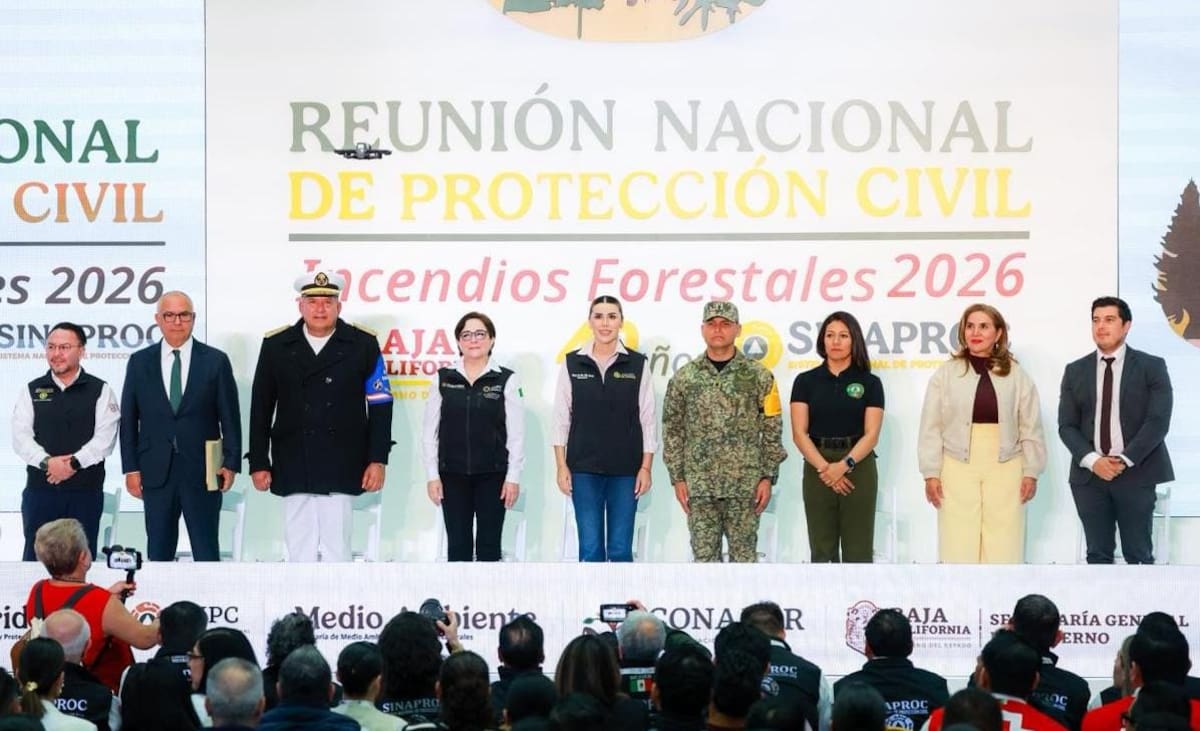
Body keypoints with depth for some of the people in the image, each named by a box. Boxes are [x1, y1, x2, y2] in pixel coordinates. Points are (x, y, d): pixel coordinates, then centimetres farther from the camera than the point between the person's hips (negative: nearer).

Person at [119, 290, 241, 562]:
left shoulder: (215, 361, 3)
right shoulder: (140, 362, 7)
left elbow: (230, 417, 3)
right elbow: (128, 419, 7)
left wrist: (230, 463, -3)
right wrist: (131, 468, 1)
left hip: (202, 471, -1)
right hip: (156, 472, 2)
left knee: (207, 551, 2)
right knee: (159, 551, 6)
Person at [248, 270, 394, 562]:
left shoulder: (363, 345, 1)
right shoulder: (276, 346, 4)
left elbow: (380, 405, 1)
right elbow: (261, 409, 7)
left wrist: (377, 460, -4)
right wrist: (259, 463, 4)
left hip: (341, 470, -1)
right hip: (293, 468, 1)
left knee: (336, 549, 0)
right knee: (299, 549, 5)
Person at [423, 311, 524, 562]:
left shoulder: (507, 380, -1)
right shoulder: (443, 379, 4)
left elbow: (516, 433, -1)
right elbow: (431, 431, 5)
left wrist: (513, 476, -6)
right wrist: (432, 475, -1)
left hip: (492, 475, -1)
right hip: (453, 475, 1)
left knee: (488, 545, 3)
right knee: (457, 544, 4)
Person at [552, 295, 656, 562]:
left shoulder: (638, 364, 2)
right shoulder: (572, 363, 3)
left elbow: (647, 420, 2)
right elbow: (561, 419, 4)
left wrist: (646, 467, -2)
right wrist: (561, 466, -1)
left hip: (625, 470, 0)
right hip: (584, 469, 0)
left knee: (620, 549, 1)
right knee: (590, 548, -1)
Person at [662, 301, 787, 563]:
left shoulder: (758, 377, 1)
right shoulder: (684, 378, 5)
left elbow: (772, 432, 2)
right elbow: (672, 430, 7)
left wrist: (768, 477, -4)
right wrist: (678, 478, 2)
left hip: (745, 485, -1)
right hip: (699, 485, 1)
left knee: (744, 556, 3)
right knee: (704, 556, 4)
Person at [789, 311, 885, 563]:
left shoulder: (870, 383, 3)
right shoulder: (805, 381, 4)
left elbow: (871, 434, -4)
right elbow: (799, 433, -2)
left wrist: (844, 465, -18)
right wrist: (825, 468, -14)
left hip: (858, 468, -1)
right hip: (817, 469, 1)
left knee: (858, 551, 0)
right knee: (822, 551, 3)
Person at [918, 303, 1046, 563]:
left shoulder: (1017, 376, 5)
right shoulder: (945, 374, 2)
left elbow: (1031, 428, 7)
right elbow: (931, 428, 2)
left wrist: (1031, 472, 3)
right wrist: (931, 473, -2)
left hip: (1004, 470, 1)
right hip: (958, 469, 0)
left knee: (1003, 551, 1)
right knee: (959, 550, 0)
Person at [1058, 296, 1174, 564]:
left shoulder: (1152, 367, 2)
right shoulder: (1075, 371, 11)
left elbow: (1158, 421, -6)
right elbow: (1067, 425, 5)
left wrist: (1125, 460, -15)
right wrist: (1092, 460, -12)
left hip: (1136, 474, -3)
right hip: (1089, 474, 3)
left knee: (1139, 555, -1)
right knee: (1098, 554, 4)